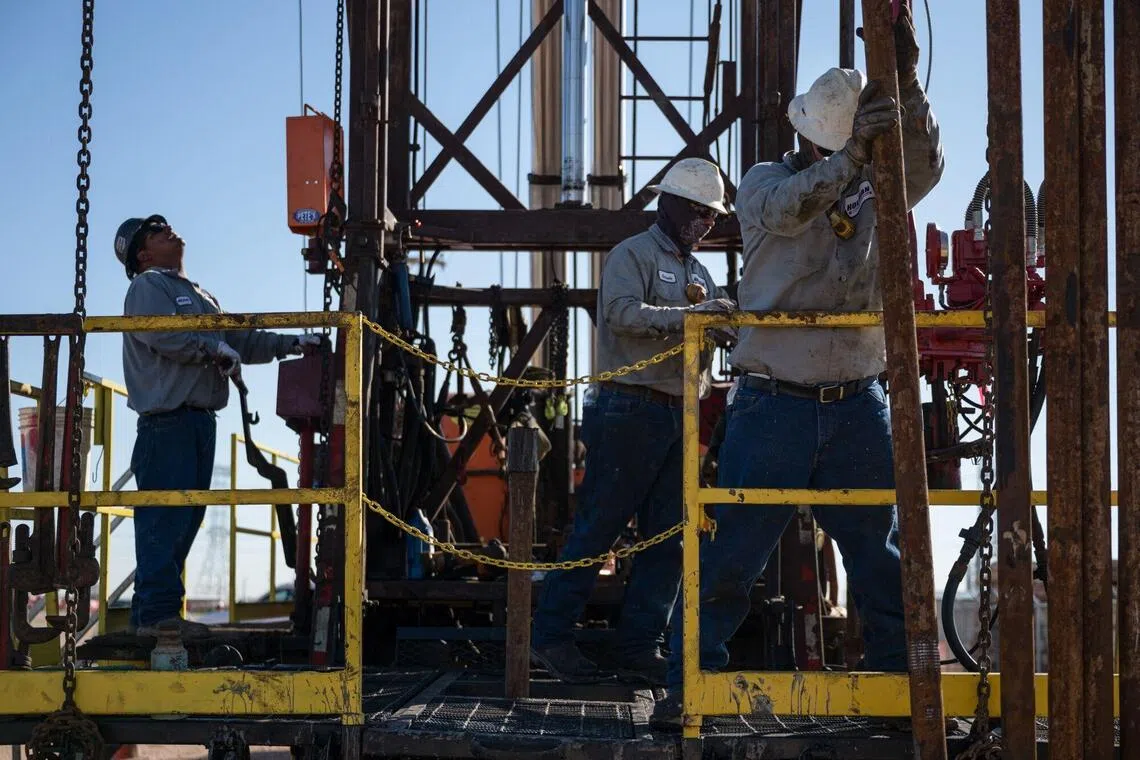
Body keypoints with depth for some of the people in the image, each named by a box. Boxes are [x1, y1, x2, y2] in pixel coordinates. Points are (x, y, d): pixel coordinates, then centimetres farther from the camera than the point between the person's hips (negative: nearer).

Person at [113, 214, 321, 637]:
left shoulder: (198, 296, 28)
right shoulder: (148, 286, 0)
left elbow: (240, 339, 25)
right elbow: (160, 334, -17)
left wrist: (293, 344, 16)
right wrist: (213, 350, -10)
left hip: (199, 420, 9)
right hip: (167, 420, -9)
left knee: (186, 520, 8)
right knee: (163, 518, -13)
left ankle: (160, 611, 11)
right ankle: (155, 613, -15)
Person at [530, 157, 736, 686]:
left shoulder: (697, 270, 24)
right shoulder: (632, 255, -2)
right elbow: (623, 313, -19)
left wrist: (724, 319, 2)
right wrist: (687, 314, -28)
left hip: (679, 417, 8)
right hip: (631, 409, -8)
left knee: (668, 536, 4)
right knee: (598, 527, -7)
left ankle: (638, 646, 9)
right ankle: (551, 637, -1)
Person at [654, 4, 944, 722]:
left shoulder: (876, 191, 8)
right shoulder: (764, 183, 2)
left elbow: (926, 166, -12)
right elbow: (790, 207, -21)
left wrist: (907, 81, -24)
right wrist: (848, 152, -36)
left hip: (858, 406, 2)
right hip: (774, 404, -2)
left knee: (883, 553, 8)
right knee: (732, 552, -1)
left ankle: (901, 678, 18)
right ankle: (690, 682, 6)